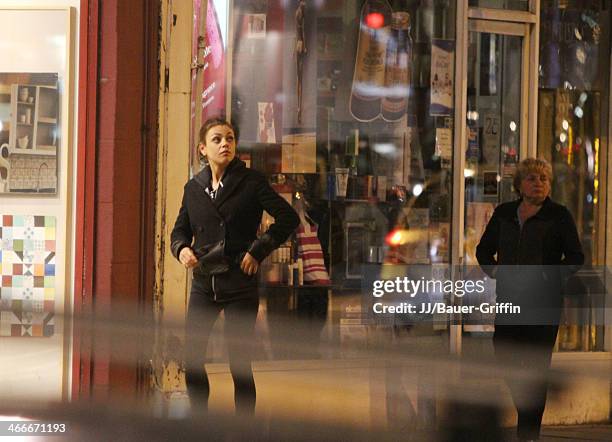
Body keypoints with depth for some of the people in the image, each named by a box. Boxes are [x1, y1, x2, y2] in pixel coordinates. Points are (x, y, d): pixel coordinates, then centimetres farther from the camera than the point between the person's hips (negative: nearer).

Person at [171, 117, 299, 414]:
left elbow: (288, 217, -5)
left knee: (240, 364, -2)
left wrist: (258, 251, -10)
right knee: (192, 360, 2)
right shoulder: (194, 188, 9)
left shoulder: (250, 182, -3)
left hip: (240, 285, -4)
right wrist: (182, 248, -5)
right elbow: (180, 230, 18)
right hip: (204, 284, 4)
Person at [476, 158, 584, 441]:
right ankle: (528, 415, 28)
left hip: (543, 300, -4)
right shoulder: (504, 213, 12)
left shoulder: (558, 216, 0)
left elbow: (576, 257, 0)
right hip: (508, 297, 4)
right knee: (505, 355, 6)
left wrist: (547, 275, -8)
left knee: (536, 366, -5)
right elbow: (484, 249, 23)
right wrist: (493, 270, 7)